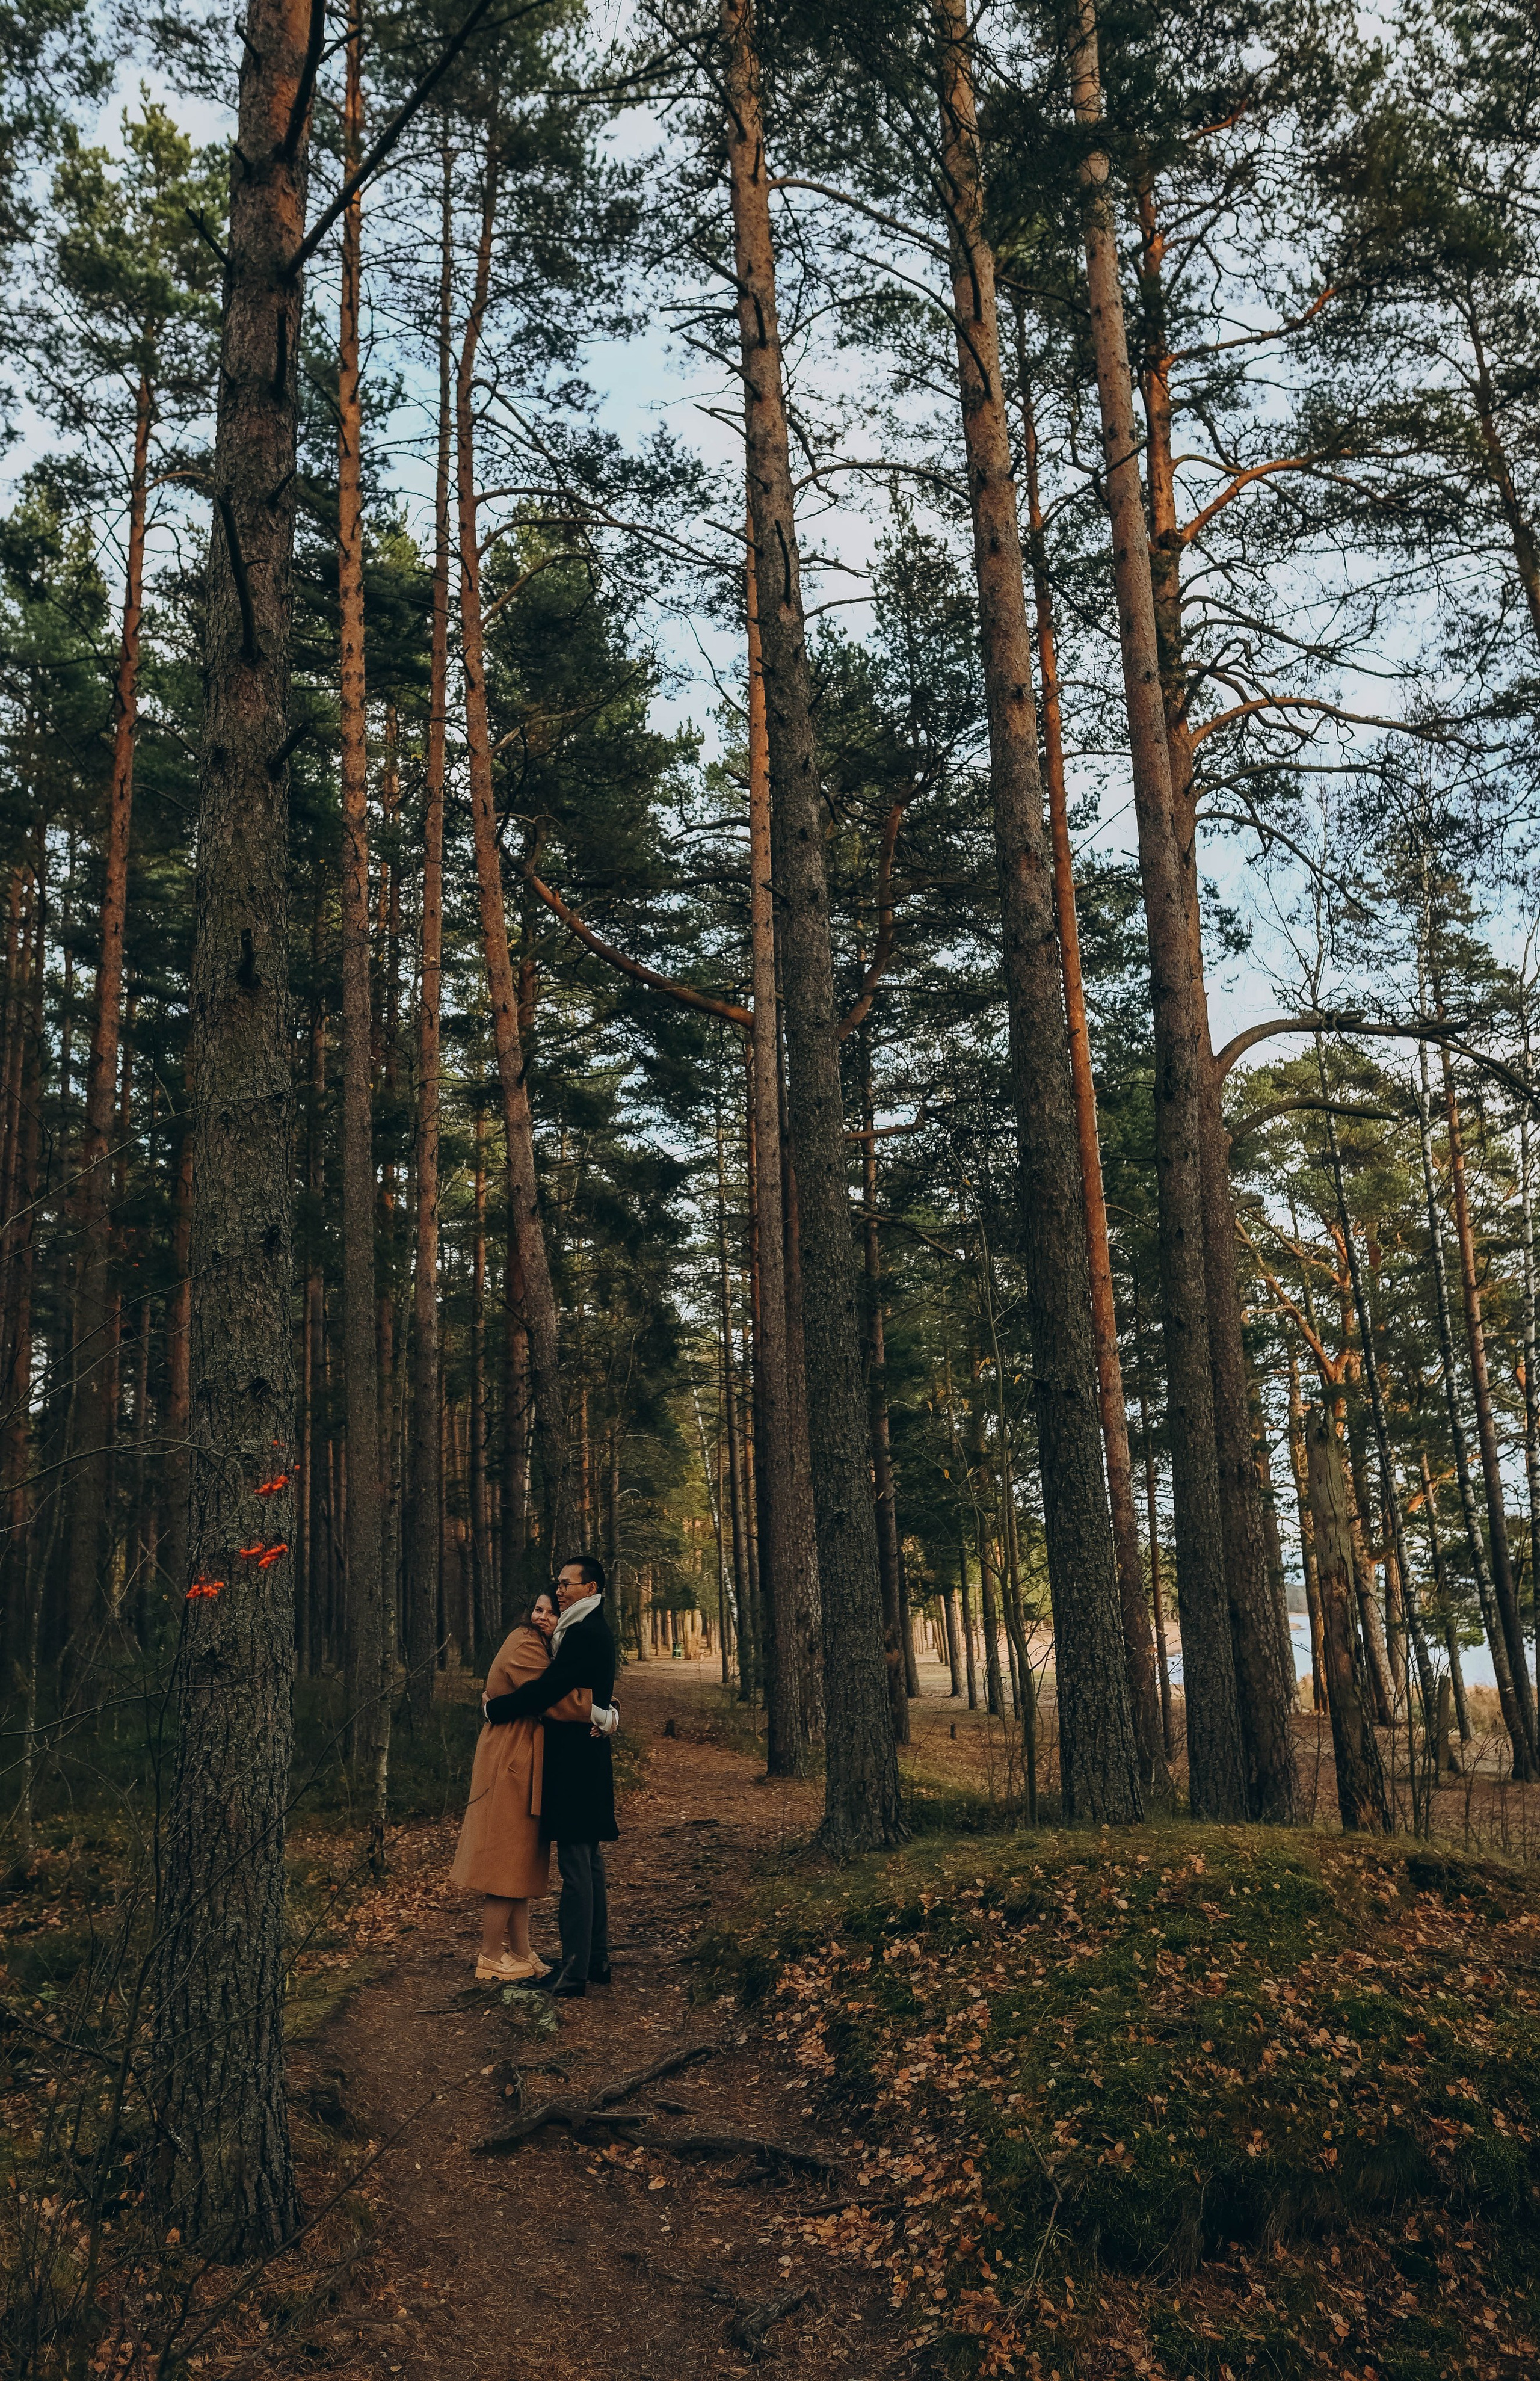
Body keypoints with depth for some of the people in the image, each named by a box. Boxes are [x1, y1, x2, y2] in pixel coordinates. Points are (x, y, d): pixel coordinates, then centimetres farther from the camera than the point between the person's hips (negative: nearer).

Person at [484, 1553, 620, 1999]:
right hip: (586, 1757, 11)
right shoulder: (595, 1631, 16)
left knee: (576, 1866, -7)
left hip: (574, 1760, -11)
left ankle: (573, 1972, -3)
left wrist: (494, 1707, -10)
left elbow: (547, 1689, -20)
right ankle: (596, 1960, 23)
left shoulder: (583, 1634, -17)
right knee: (589, 1863, 15)